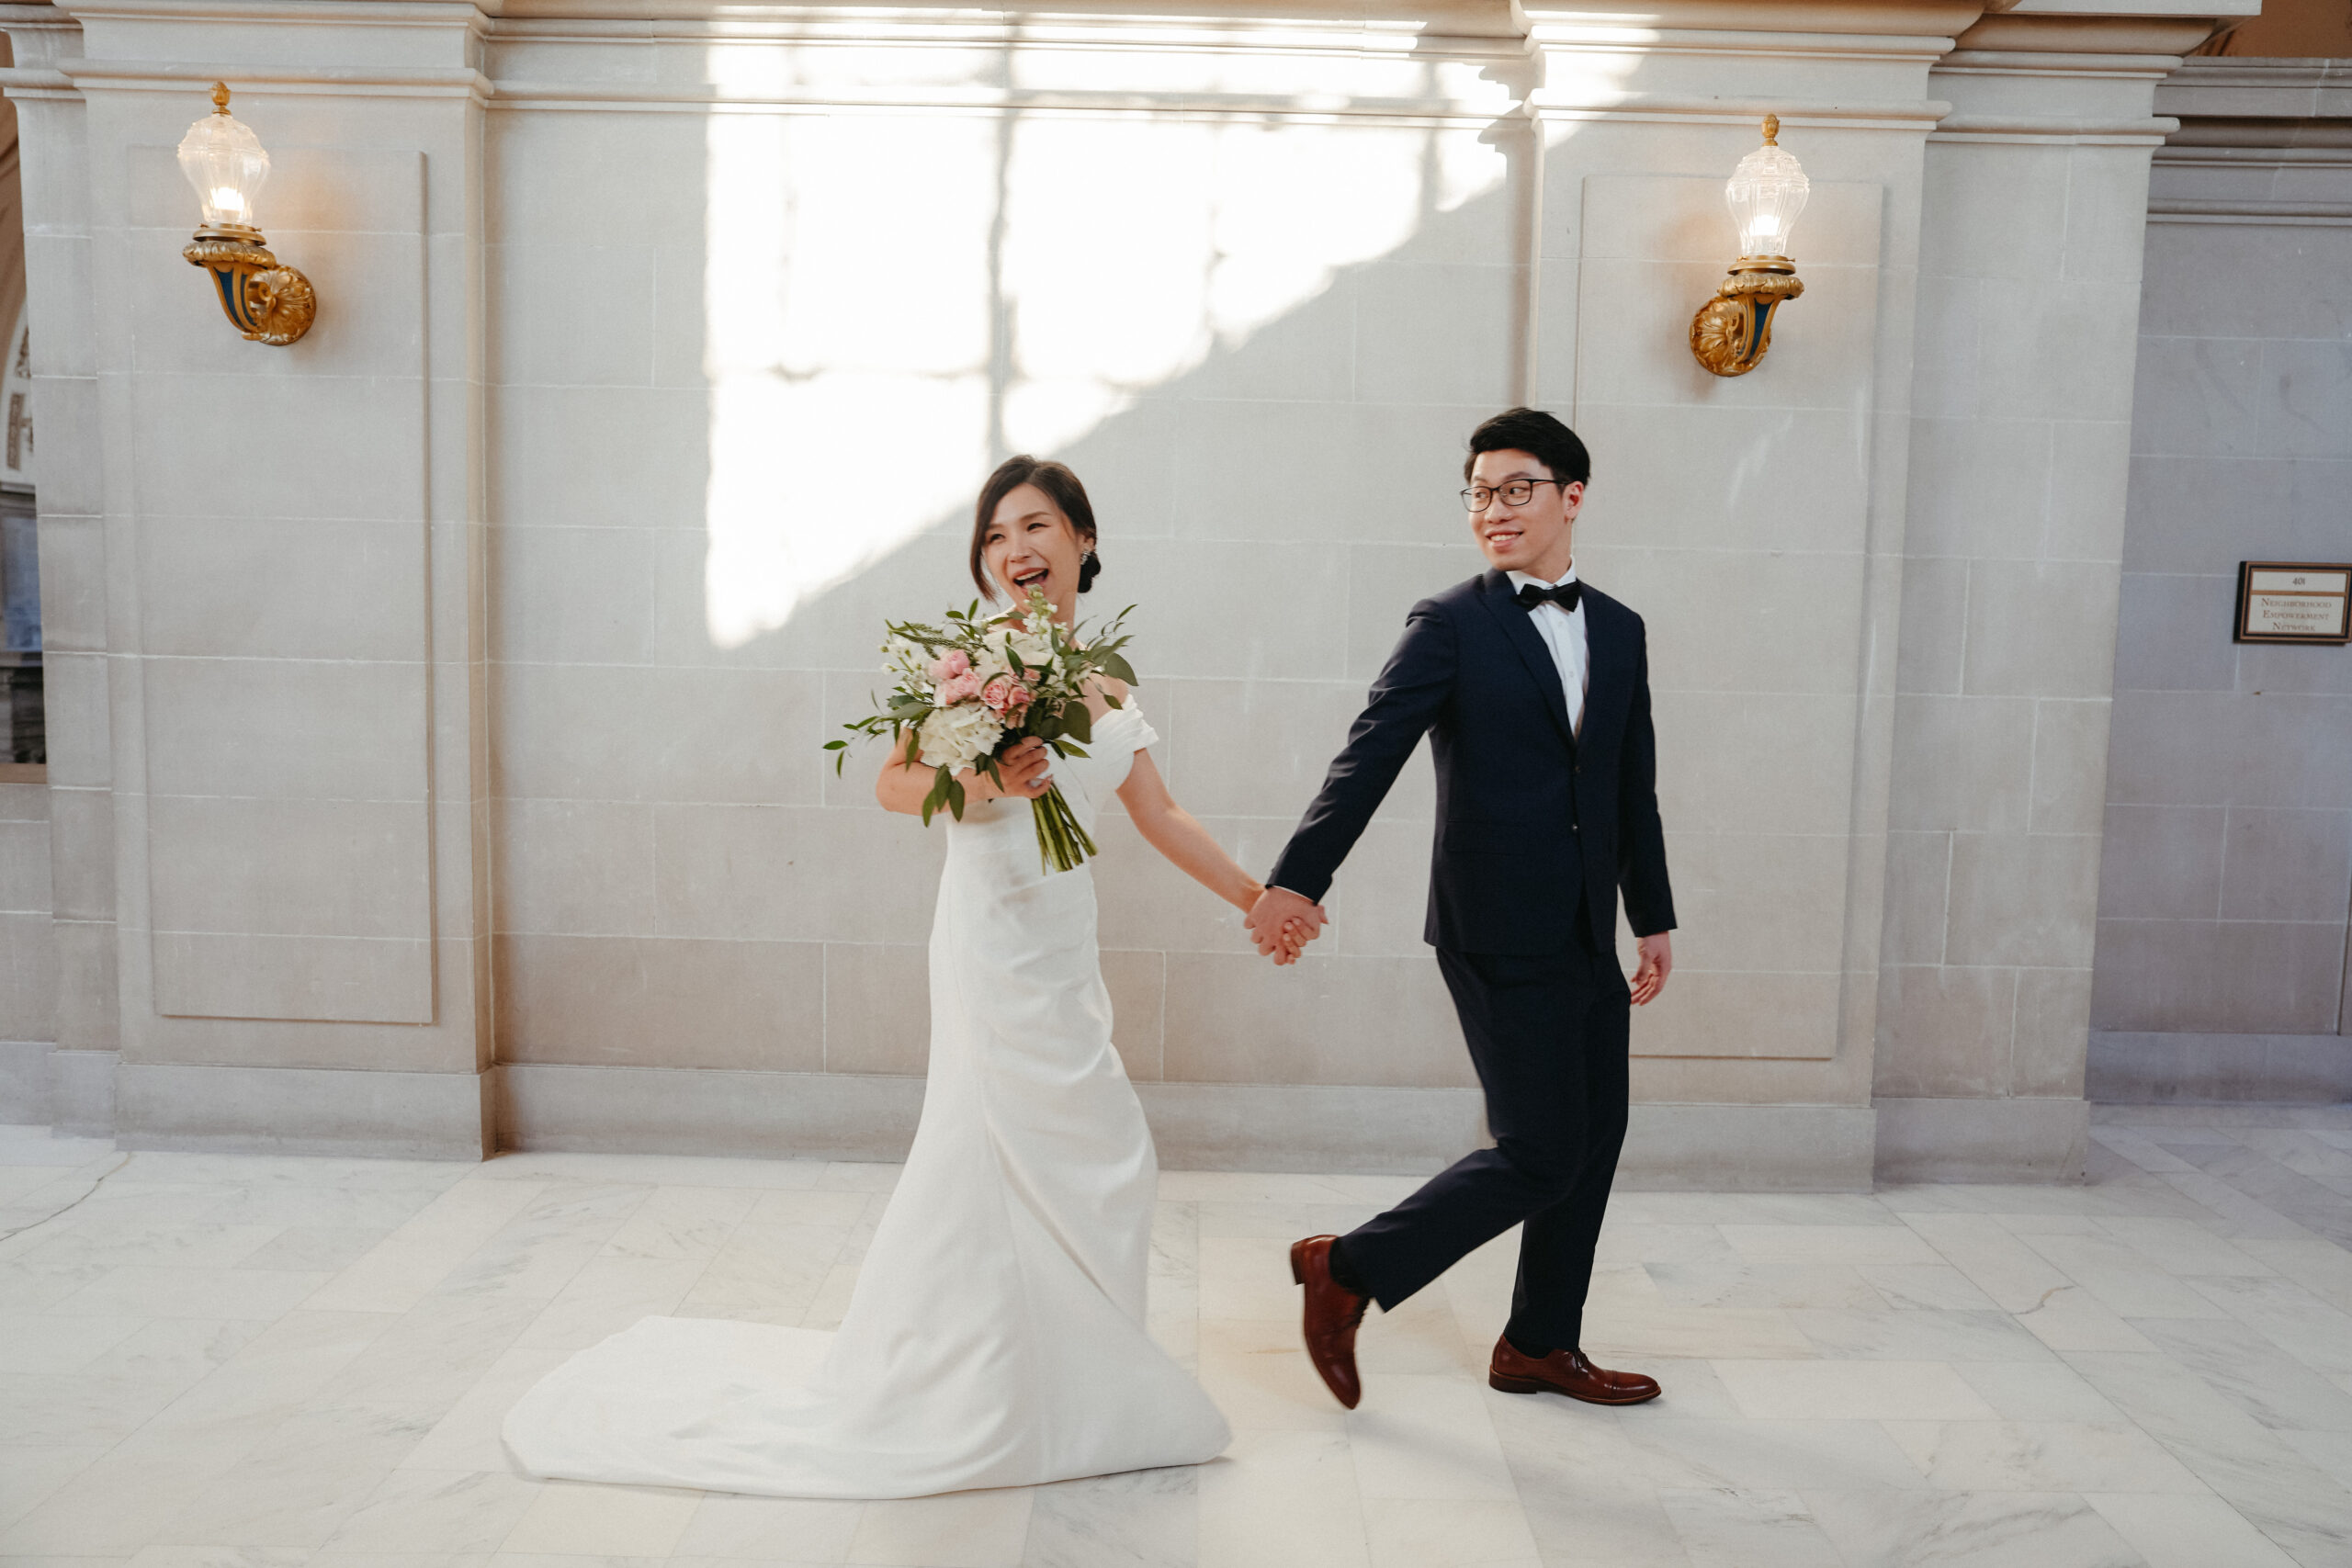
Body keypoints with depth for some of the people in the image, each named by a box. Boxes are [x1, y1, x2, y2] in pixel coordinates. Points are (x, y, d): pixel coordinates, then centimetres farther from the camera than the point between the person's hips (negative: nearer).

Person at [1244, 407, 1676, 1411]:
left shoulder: (1620, 631, 13)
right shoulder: (1450, 624, -5)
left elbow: (1634, 788, 18)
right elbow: (1369, 756, -14)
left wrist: (1653, 917, 19)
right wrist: (1298, 879, -25)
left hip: (1588, 938, 7)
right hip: (1502, 936, -7)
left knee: (1594, 1141, 12)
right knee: (1538, 1153, -7)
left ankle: (1541, 1345, 28)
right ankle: (1349, 1270, 8)